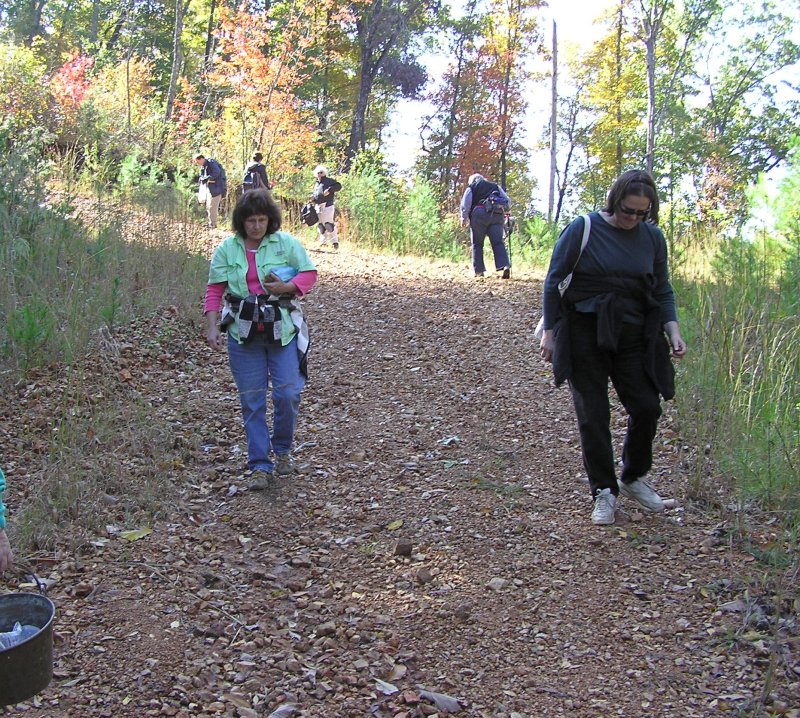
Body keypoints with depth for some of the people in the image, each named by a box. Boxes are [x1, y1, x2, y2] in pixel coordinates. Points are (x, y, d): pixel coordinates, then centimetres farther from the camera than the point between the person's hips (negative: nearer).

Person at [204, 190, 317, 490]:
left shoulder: (286, 243, -1)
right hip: (243, 333, 1)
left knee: (288, 393, -5)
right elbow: (214, 291, 2)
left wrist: (287, 287, -15)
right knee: (251, 400, 4)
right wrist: (212, 328, -8)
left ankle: (282, 449, 23)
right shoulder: (226, 249, 2)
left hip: (283, 330, -1)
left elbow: (309, 273, 3)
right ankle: (260, 466, 12)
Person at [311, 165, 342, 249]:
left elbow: (338, 186, -11)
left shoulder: (329, 181, 0)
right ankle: (323, 241, 21)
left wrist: (329, 190, -23)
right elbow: (314, 194, 31)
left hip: (327, 206, -8)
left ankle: (335, 241, -11)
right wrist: (313, 198, 8)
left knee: (329, 224, -14)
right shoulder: (316, 184, 22)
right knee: (321, 225, 11)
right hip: (318, 207, 8)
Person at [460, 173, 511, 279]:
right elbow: (506, 200, 19)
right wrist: (504, 214, 26)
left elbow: (465, 204, 5)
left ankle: (479, 271, 4)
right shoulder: (495, 186, 26)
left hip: (479, 214, -2)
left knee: (477, 243, 6)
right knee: (498, 242, -3)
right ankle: (505, 266, -22)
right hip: (496, 215, 2)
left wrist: (464, 218, 11)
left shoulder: (471, 188, 17)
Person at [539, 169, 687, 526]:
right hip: (585, 333, -3)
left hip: (633, 335, 3)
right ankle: (603, 491, 14)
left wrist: (673, 331, -2)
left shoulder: (652, 237, 5)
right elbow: (553, 281, -2)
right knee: (593, 416, -1)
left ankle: (634, 478, 23)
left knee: (646, 407, -1)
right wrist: (549, 332, -3)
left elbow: (663, 291, 12)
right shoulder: (583, 230, -6)